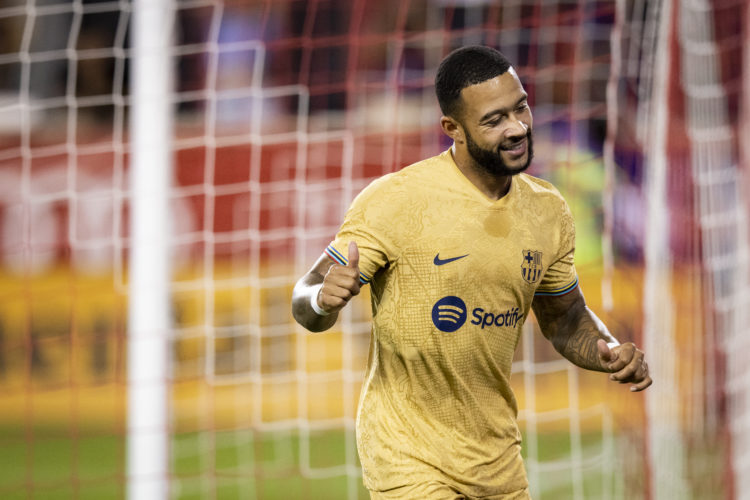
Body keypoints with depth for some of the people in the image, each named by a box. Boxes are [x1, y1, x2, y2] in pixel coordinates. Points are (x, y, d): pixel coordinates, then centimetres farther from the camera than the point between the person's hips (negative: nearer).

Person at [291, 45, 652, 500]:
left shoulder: (548, 212, 1)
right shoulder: (396, 201, -16)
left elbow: (566, 320, 16)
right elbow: (306, 308, -13)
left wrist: (610, 352, -5)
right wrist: (322, 298, -37)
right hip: (409, 460, -6)